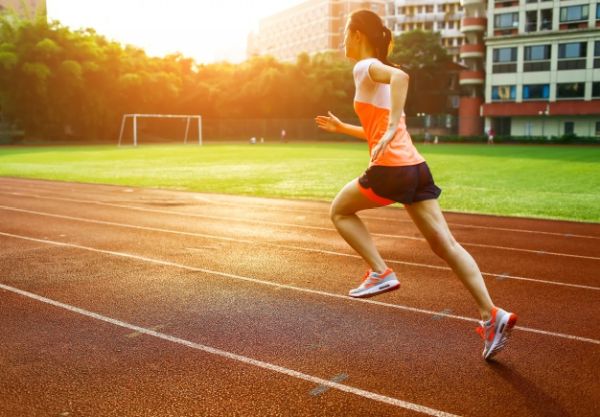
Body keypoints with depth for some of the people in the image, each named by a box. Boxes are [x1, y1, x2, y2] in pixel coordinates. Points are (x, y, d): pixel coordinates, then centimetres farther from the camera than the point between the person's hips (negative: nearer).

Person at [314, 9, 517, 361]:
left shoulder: (365, 67, -2)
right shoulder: (381, 74, 25)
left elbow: (400, 76, -27)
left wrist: (391, 128, -31)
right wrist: (342, 128, 35)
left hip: (391, 170, -8)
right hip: (416, 167, 9)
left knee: (340, 211, 15)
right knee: (444, 244, 5)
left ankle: (381, 273, 6)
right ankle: (492, 315, 1)